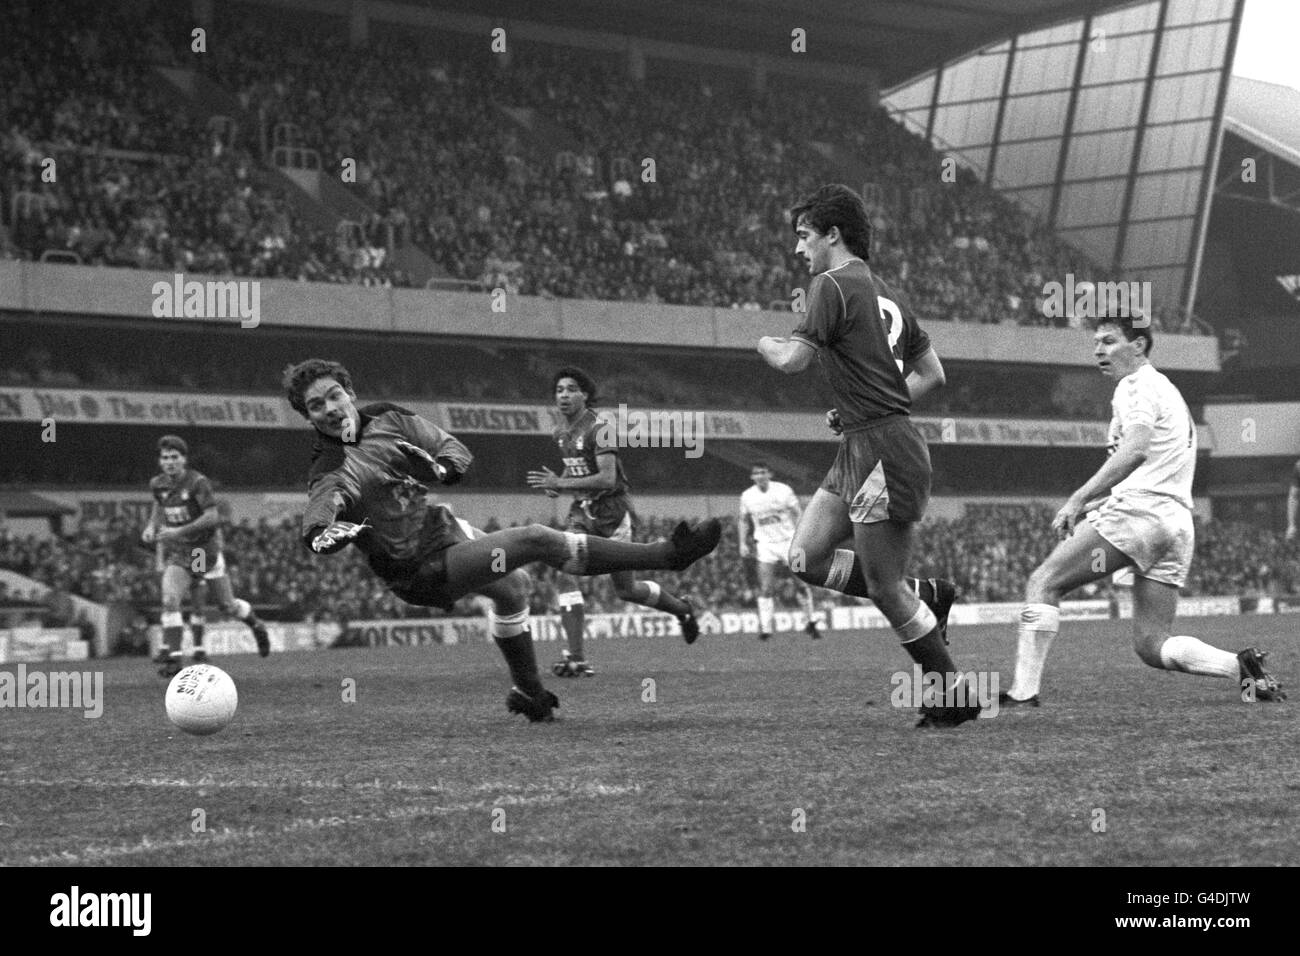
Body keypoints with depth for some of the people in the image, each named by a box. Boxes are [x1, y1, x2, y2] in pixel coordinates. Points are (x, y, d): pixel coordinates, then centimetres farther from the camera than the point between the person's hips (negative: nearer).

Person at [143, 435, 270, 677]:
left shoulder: (198, 482, -17)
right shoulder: (158, 484, 1)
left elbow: (212, 517, -23)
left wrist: (179, 531, -28)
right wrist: (152, 526, 5)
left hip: (206, 550, -3)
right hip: (178, 554, 3)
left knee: (227, 606, 7)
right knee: (170, 600, -21)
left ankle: (256, 625, 39)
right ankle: (173, 656, -20)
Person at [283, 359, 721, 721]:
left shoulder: (386, 419, -2)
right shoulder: (330, 471, -23)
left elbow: (456, 450, 4)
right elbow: (315, 526, -39)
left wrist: (438, 467, -19)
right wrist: (327, 534, -63)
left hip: (441, 525, 9)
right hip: (425, 570, -9)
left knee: (512, 585, 32)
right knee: (535, 540, -19)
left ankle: (528, 692, 54)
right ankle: (665, 555, -12)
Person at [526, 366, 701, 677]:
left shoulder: (599, 428, -17)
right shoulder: (561, 430, 9)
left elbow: (607, 478, -25)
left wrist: (561, 483, -28)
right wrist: (556, 482, 5)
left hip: (611, 511, -7)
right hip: (582, 511, 7)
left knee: (626, 590, 4)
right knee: (563, 574, -14)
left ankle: (682, 610, 32)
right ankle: (576, 657, -16)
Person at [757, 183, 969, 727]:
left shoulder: (833, 285, -10)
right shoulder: (882, 294, 17)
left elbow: (794, 359, -19)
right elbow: (932, 373, 21)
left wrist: (765, 343, 3)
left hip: (882, 453, -9)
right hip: (857, 452, 9)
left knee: (884, 588, -3)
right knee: (806, 558, 9)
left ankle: (955, 693, 7)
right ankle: (924, 597, 14)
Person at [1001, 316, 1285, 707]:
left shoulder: (1137, 385, -1)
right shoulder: (1167, 390, 29)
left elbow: (1135, 450, -19)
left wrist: (1078, 499, -23)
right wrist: (1100, 501, 27)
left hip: (1138, 511, -9)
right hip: (1177, 524, 9)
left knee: (1043, 582, -6)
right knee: (1152, 645, 7)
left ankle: (1024, 690, -15)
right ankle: (1241, 667, -10)